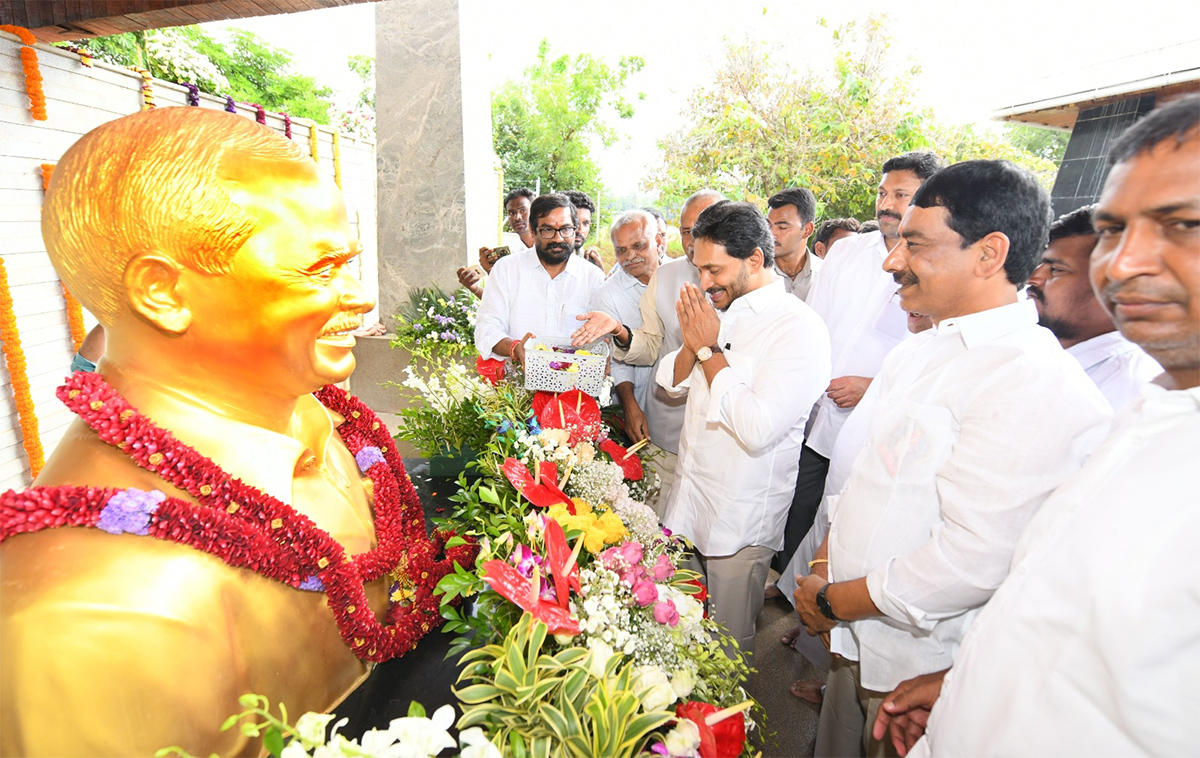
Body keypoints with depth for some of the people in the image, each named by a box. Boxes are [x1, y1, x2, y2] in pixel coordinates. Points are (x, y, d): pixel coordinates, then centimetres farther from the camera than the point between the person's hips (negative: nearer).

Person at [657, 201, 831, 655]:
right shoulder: (722, 312, 7)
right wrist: (692, 343, -9)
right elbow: (671, 383, 12)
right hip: (689, 498, 7)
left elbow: (758, 429, -27)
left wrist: (710, 349, -18)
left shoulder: (800, 328, -17)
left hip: (739, 521, -7)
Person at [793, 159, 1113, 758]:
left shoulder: (1039, 385, -23)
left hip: (918, 673, -7)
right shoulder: (917, 354, 5)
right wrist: (823, 569, 0)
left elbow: (974, 560, -27)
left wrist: (832, 601, -16)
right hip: (853, 636, 7)